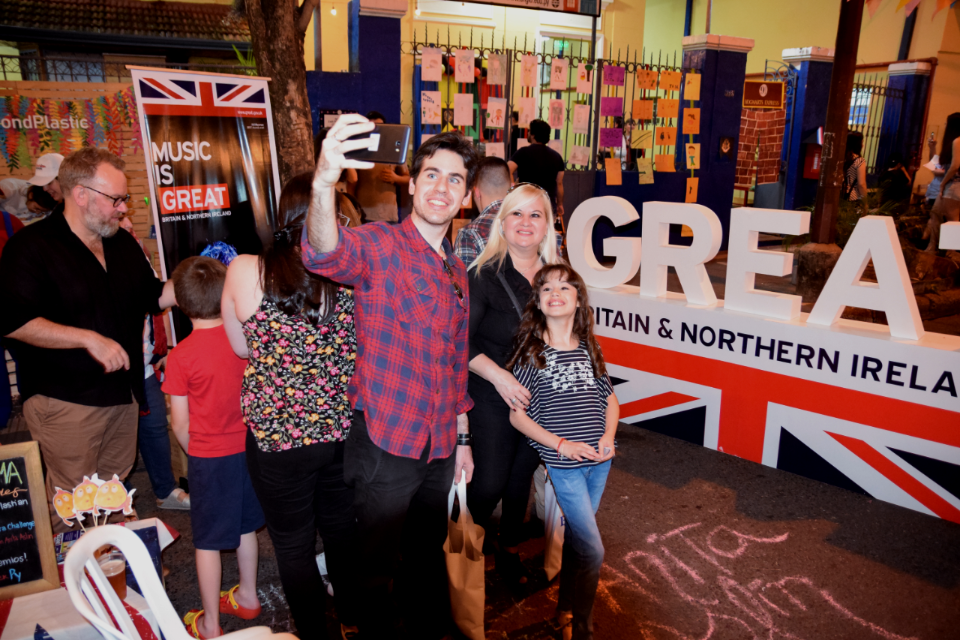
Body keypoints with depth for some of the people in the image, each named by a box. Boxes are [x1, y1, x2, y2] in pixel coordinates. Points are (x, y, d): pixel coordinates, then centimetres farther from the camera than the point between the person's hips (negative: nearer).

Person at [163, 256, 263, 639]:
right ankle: (248, 597, 39)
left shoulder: (181, 356, -18)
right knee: (245, 527, 21)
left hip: (208, 459, -4)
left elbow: (179, 424, -11)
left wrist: (195, 454, 7)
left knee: (208, 543, 9)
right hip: (247, 448, 4)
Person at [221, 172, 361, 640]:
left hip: (279, 437, -2)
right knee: (342, 530, 26)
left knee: (293, 544, 20)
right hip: (344, 431, 3)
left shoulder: (245, 271, -13)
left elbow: (242, 347, 2)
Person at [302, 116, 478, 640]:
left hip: (438, 447, 7)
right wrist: (324, 184, -55)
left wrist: (462, 438, 16)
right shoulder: (379, 246, -11)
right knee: (377, 564, 10)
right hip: (385, 442, -6)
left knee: (429, 553, 23)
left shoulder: (456, 271, 11)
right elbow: (326, 256, -36)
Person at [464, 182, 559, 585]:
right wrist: (498, 376, -22)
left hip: (540, 399, 4)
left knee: (522, 478, 17)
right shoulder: (483, 276, -12)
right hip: (494, 401, -4)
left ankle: (509, 552, 39)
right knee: (491, 482, 1)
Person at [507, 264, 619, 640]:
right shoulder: (531, 352, -9)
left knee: (576, 538, 18)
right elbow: (517, 415, -6)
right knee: (592, 552, -5)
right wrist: (561, 444, -14)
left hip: (599, 461, 5)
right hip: (564, 465, -4)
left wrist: (608, 436, -4)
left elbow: (610, 400, 14)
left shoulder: (589, 348, 4)